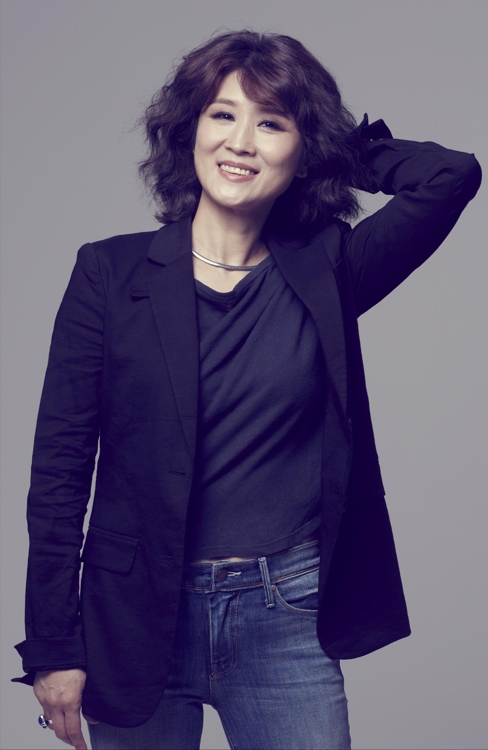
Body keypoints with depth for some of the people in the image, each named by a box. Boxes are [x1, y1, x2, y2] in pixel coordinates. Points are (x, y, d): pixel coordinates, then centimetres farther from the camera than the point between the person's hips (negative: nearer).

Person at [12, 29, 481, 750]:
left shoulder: (325, 272, 2)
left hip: (286, 619, 1)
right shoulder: (110, 272, -2)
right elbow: (60, 466, -2)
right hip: (135, 620, 0)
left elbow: (453, 175, -11)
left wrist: (345, 147, 3)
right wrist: (53, 647, -5)